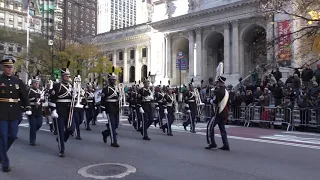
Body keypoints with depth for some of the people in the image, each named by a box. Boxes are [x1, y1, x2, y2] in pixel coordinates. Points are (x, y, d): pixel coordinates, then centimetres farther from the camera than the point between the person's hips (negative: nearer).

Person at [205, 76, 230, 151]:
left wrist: (211, 100, 1)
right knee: (222, 128, 13)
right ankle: (226, 145, 13)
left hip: (219, 112, -9)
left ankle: (212, 143, 1)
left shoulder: (218, 90, -14)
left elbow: (215, 101, -20)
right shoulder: (226, 91, 13)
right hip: (225, 113, 9)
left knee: (210, 127, 0)